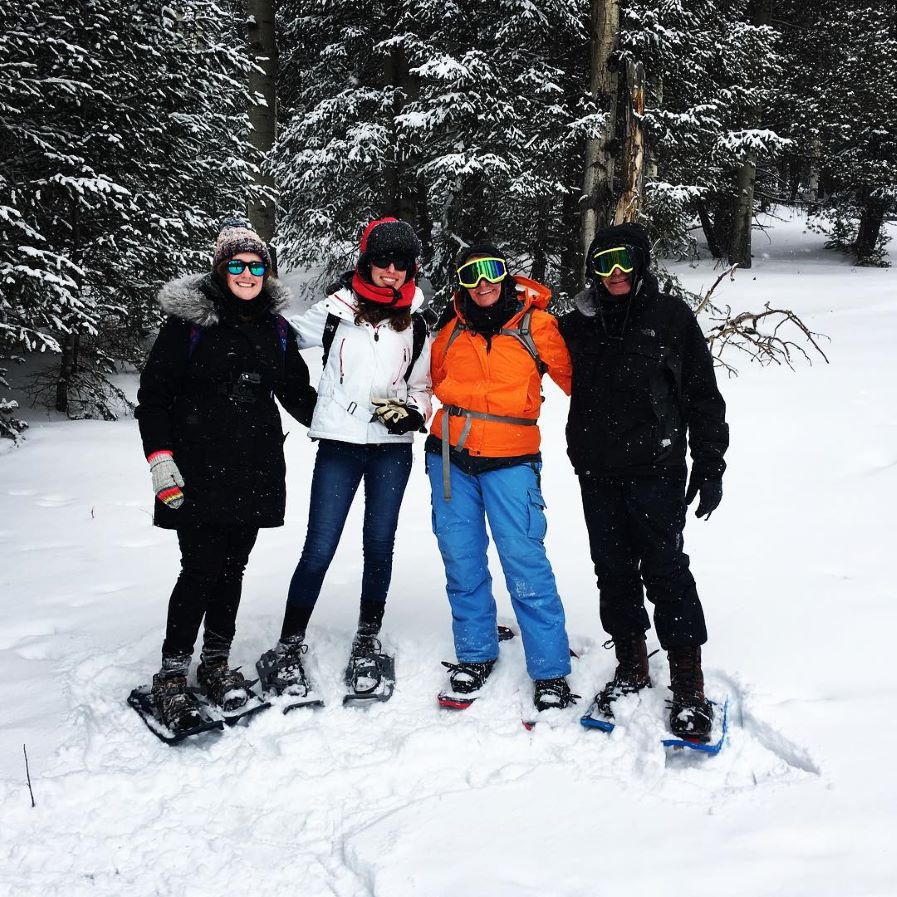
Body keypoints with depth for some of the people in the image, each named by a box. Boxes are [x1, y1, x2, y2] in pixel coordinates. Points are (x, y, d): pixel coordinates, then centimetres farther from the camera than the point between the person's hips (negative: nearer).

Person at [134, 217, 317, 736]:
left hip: (256, 469, 4)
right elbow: (154, 394, -3)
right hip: (199, 470, -4)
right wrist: (161, 459, -11)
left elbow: (296, 391, 20)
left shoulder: (276, 327, 11)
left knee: (233, 568, 9)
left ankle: (217, 662, 23)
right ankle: (172, 674, 6)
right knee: (202, 570, -7)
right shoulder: (190, 319, -3)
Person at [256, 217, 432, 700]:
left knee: (379, 546, 7)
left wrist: (411, 412, -4)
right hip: (339, 445, -2)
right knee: (319, 550, -4)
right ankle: (287, 650, 7)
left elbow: (422, 385, 14)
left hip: (392, 448, 3)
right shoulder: (335, 311, 1)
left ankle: (367, 643, 22)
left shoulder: (414, 323, 9)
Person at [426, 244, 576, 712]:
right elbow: (432, 379, 24)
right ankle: (475, 653, 25)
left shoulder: (535, 325, -2)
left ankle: (551, 672, 4)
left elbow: (572, 376, 5)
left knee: (525, 560, -6)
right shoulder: (450, 327, 9)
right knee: (461, 559, 9)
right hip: (450, 457, 4)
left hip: (509, 460, -4)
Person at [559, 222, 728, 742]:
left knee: (665, 568, -7)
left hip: (656, 469, -4)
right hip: (598, 471, 4)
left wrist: (710, 465, -3)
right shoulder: (579, 325, 9)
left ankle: (689, 684, 3)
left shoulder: (671, 317, 0)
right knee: (614, 570, 10)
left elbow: (704, 395, 0)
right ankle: (632, 666, 26)